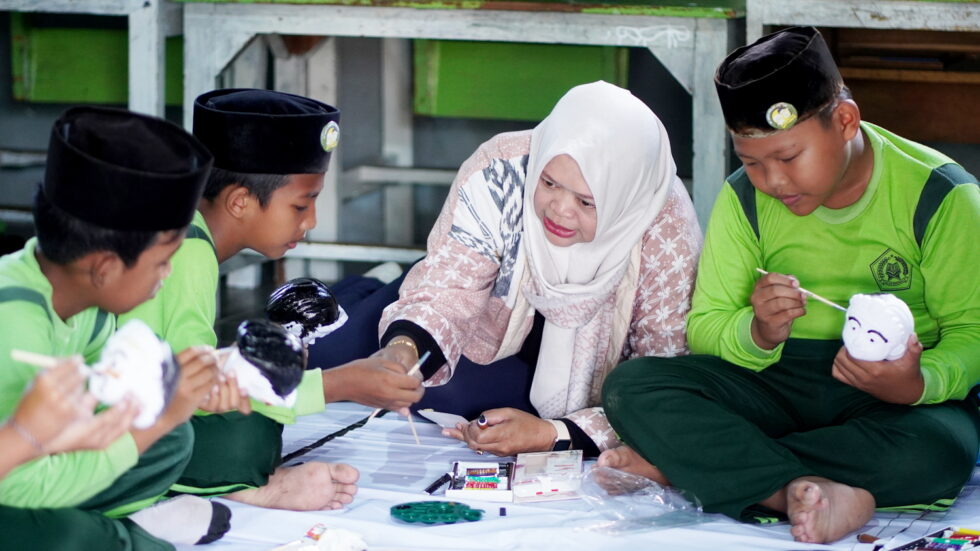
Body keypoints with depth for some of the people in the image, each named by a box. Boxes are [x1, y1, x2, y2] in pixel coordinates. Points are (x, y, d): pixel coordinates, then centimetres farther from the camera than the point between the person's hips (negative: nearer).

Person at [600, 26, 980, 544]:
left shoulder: (938, 195, -9)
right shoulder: (744, 199, 0)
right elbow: (704, 327, 0)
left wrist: (919, 383, -30)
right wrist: (757, 333, -24)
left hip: (893, 400, -2)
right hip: (773, 381, 3)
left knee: (935, 454, -39)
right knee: (630, 388, -21)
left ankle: (683, 464, -29)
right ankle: (802, 491, -34)